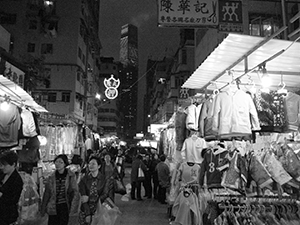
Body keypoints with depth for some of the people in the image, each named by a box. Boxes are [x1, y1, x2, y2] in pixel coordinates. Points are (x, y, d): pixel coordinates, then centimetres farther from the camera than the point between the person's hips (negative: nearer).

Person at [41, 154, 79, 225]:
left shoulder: (71, 176, -4)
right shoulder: (51, 177, 2)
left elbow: (75, 193, -3)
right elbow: (46, 193, 8)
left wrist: (73, 207, -9)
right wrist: (43, 208, 8)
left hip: (65, 206, -2)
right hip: (53, 207, 2)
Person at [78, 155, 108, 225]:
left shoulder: (104, 179, -7)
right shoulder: (84, 179, -6)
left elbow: (104, 195, -4)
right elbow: (83, 198, -9)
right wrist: (87, 213, -16)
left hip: (98, 210, 0)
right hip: (85, 211, 1)